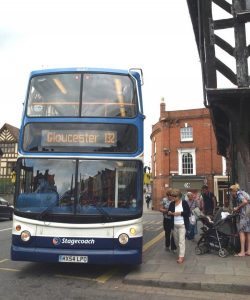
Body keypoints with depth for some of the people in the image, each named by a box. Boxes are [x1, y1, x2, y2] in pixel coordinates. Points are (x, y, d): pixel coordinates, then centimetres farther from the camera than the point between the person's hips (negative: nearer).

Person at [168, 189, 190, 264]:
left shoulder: (184, 202, -4)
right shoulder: (172, 204, 7)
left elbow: (188, 212, -6)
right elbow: (168, 212, 9)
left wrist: (180, 213, -17)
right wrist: (170, 213, -14)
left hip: (182, 224, -5)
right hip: (174, 225, 5)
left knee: (181, 240, -10)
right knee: (176, 240, 13)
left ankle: (181, 257, -8)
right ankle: (180, 252, 35)